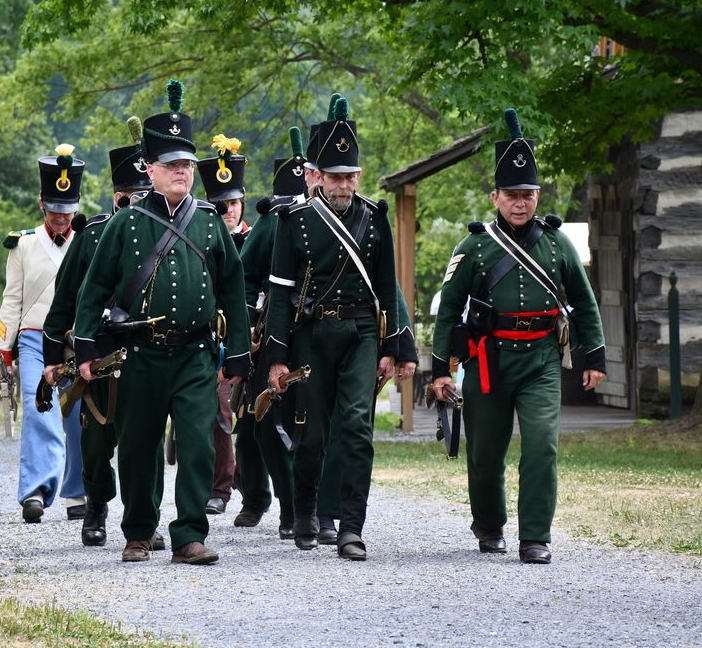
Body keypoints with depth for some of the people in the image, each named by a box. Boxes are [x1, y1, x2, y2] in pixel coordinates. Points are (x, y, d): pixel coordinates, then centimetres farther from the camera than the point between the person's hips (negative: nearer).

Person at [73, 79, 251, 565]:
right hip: (142, 355, 0)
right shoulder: (127, 223, 4)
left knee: (199, 443, -10)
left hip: (197, 355, 0)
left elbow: (233, 290, 11)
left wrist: (238, 356, 7)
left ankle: (190, 537, -8)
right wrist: (87, 347, -2)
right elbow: (96, 287, 6)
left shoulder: (210, 221, 8)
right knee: (138, 448, 8)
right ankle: (138, 534, 24)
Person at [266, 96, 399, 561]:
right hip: (312, 335, -1)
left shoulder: (374, 219, 6)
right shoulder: (296, 221, 1)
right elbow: (282, 291, 1)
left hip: (361, 335, 1)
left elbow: (387, 287, 10)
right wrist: (277, 358, -3)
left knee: (358, 427, -11)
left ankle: (352, 530, -11)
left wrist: (389, 348, 6)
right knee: (313, 432, 4)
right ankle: (305, 514, 28)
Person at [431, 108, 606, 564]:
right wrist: (440, 367, 1)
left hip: (542, 359, 0)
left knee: (542, 443, -14)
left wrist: (595, 357, 13)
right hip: (489, 357, 0)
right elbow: (448, 308, 5)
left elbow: (584, 302, 15)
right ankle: (489, 528, 31)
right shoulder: (475, 247, 1)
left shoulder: (556, 243, 7)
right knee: (486, 452, 8)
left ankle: (536, 538, -11)